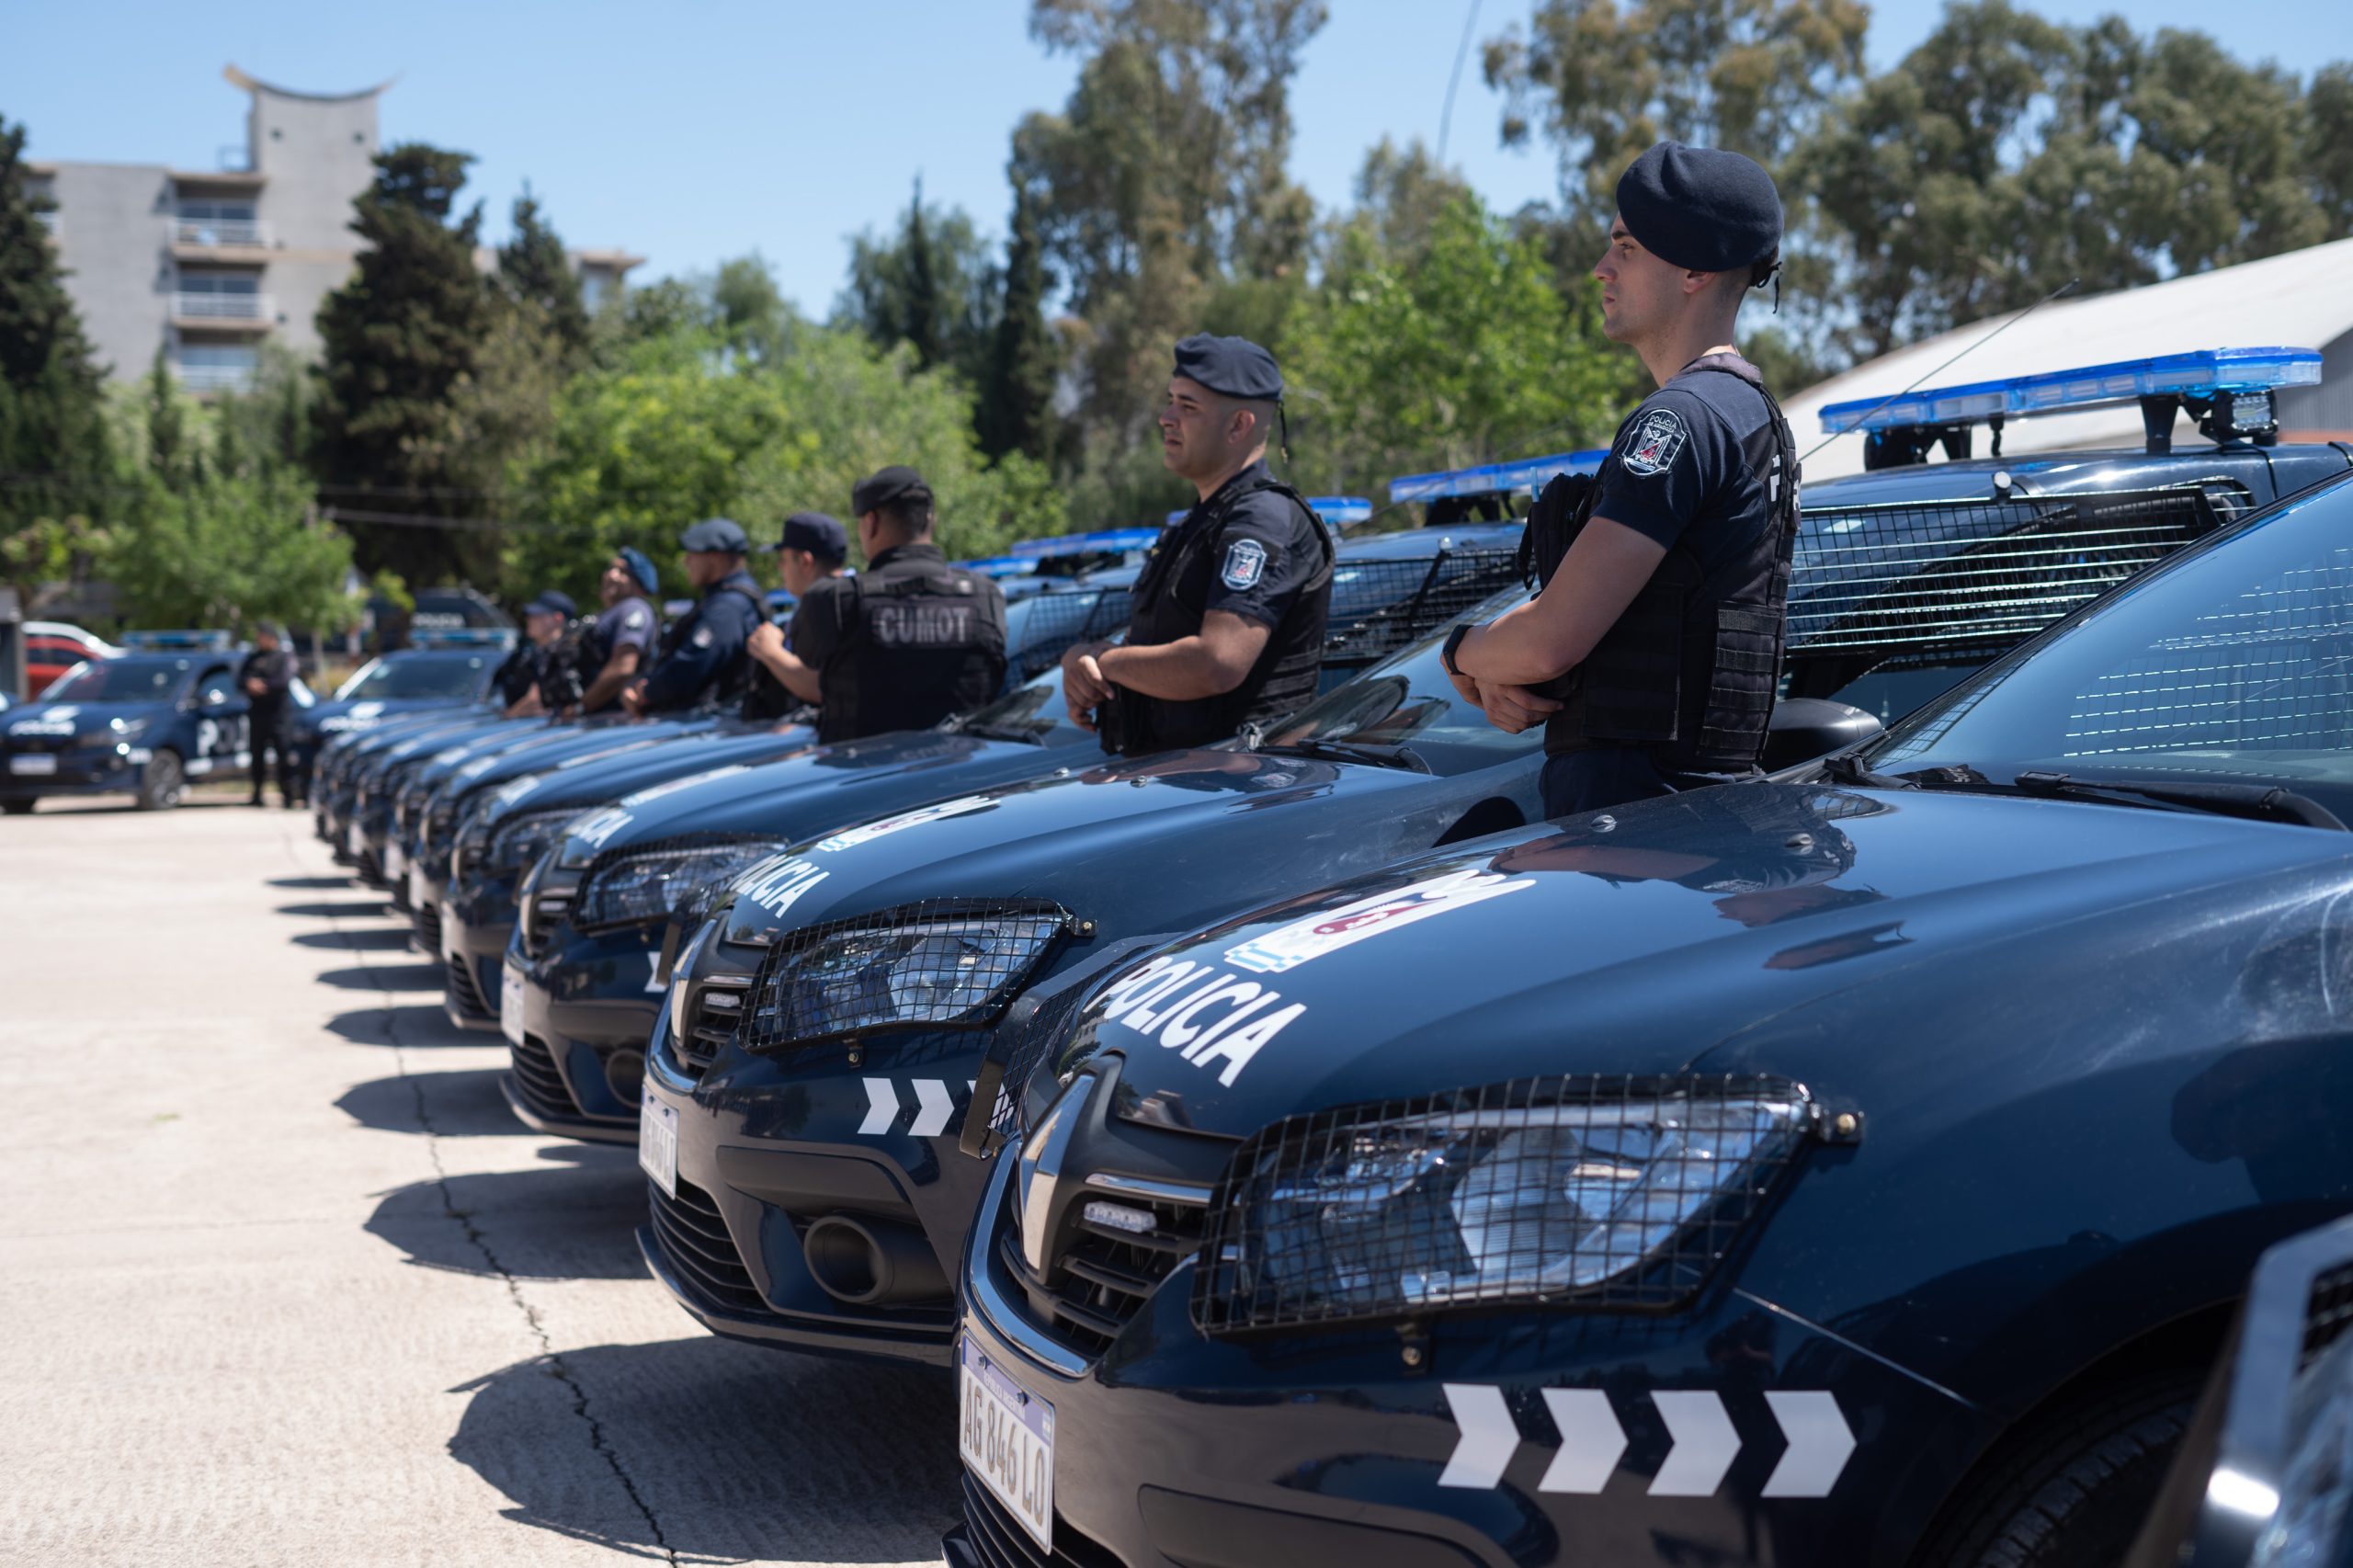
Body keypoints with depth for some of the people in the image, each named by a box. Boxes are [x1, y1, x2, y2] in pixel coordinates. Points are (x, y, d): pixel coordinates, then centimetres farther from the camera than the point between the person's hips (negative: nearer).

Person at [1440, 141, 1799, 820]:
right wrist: (1500, 676, 2)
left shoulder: (1682, 417, -16)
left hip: (1635, 800, -10)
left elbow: (1552, 638, -23)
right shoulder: (1745, 409, 19)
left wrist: (1464, 655, 0)